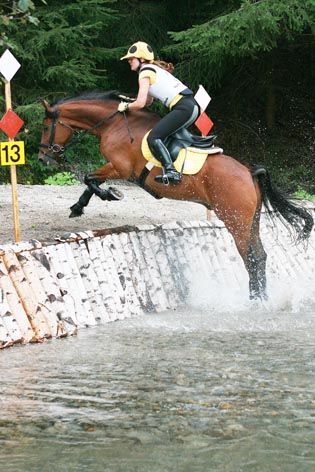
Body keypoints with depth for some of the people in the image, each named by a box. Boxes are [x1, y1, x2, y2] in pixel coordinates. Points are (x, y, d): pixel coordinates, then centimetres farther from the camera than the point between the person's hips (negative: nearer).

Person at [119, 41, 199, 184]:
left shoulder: (145, 71, -5)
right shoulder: (153, 69, 24)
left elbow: (140, 103, -12)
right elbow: (148, 100, 28)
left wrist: (126, 106, 6)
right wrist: (129, 102, 19)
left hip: (183, 108, -10)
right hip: (192, 106, 10)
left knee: (153, 137, -14)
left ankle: (171, 172, -26)